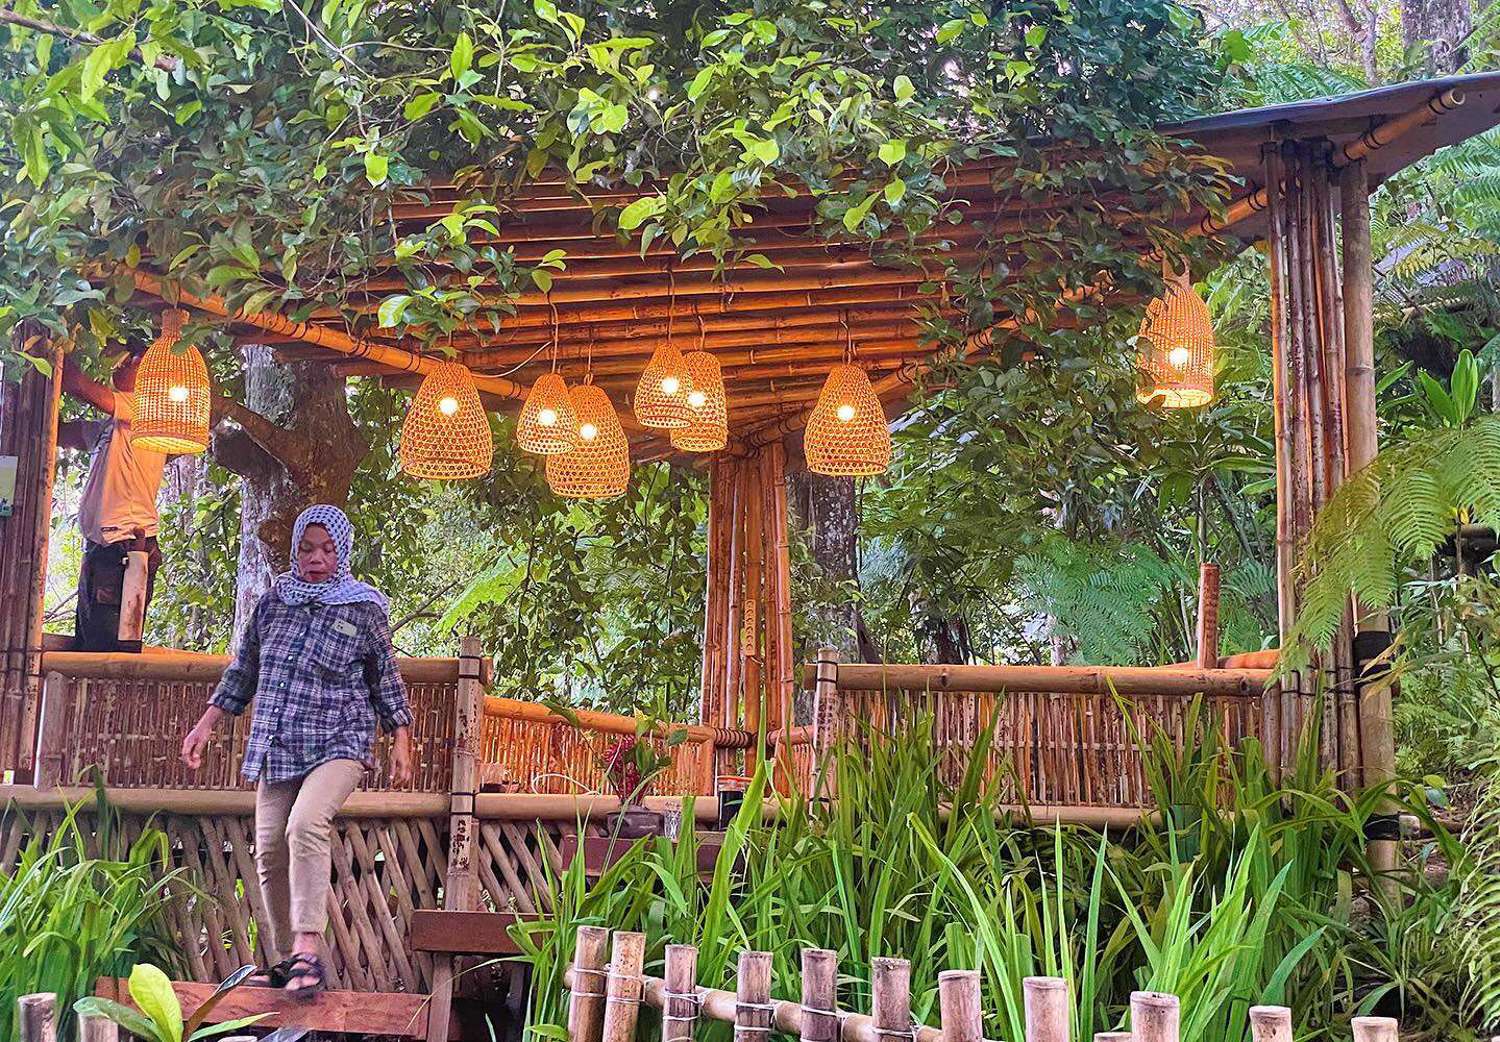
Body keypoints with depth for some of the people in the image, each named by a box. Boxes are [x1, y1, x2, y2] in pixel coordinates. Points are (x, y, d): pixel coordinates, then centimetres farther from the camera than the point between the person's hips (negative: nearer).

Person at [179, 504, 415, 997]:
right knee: (270, 851, 2)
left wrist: (401, 741, 1)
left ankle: (307, 952, -28)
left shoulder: (364, 609, 0)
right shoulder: (274, 600, 9)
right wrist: (207, 723, 16)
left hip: (337, 744, -5)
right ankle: (285, 958, 18)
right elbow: (243, 669, 19)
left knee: (305, 827, -28)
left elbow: (386, 680, 7)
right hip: (276, 748, 5)